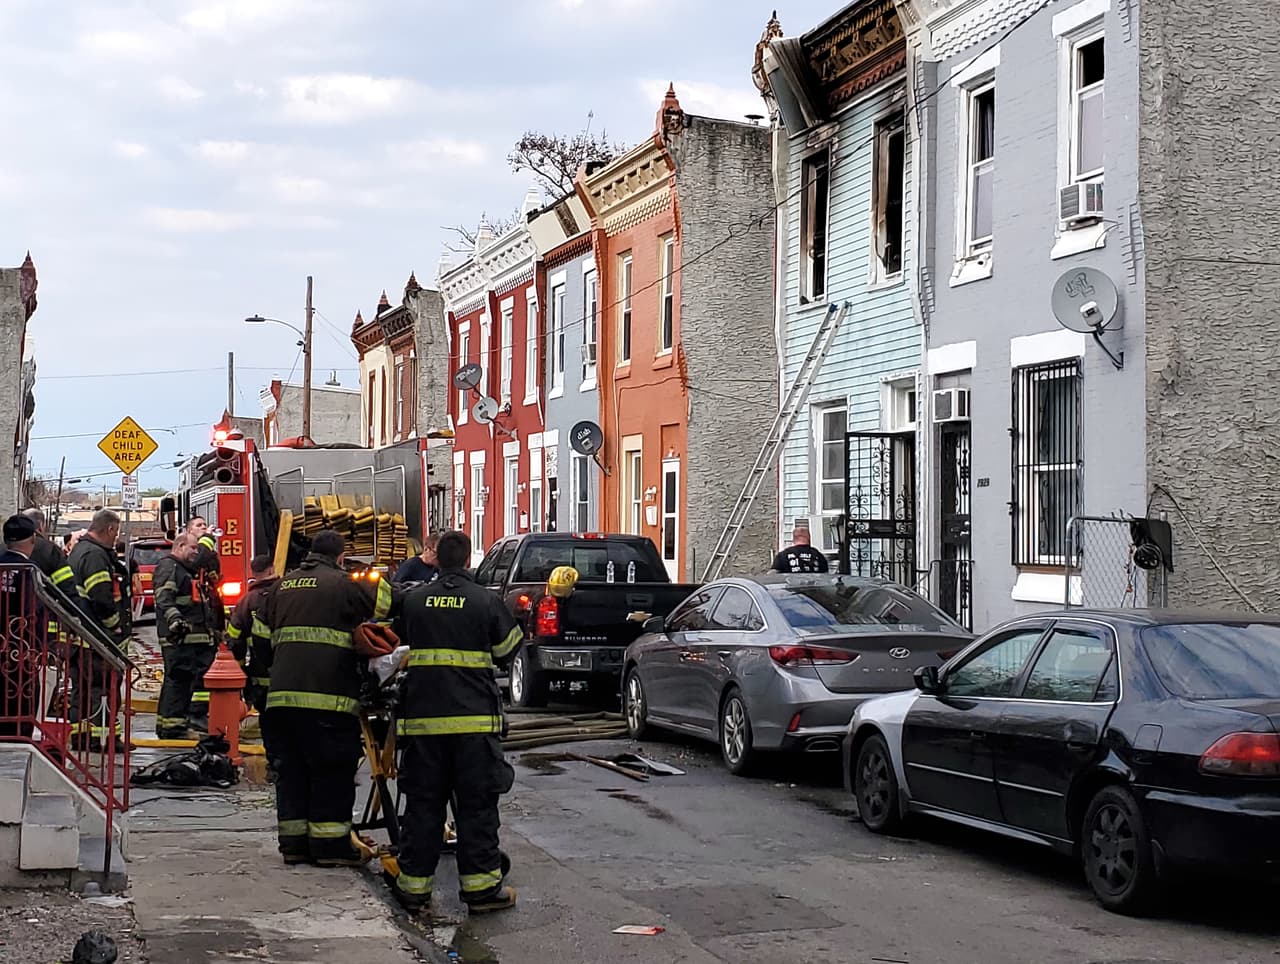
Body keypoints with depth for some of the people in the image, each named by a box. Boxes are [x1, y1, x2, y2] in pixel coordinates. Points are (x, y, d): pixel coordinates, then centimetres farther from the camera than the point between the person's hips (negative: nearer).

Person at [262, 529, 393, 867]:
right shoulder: (343, 584, -2)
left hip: (282, 693, 7)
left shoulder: (282, 586, 20)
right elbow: (386, 601, -3)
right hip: (328, 695, -6)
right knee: (332, 771, 1)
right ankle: (331, 845, 2)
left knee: (291, 768, 12)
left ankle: (293, 842, 14)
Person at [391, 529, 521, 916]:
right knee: (477, 803, 4)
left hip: (422, 717, 2)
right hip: (475, 718, -2)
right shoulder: (486, 601, -2)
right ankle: (481, 885, 4)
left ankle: (413, 886, 12)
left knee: (423, 803, 9)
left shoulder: (412, 600, 4)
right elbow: (508, 649, 10)